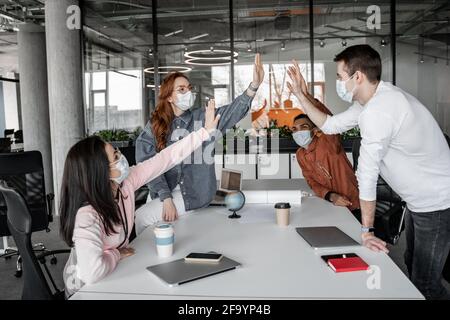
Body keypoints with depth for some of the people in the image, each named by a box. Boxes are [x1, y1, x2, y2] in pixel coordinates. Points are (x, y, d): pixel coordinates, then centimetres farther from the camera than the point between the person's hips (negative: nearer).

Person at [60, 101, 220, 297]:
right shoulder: (87, 216, -35)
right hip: (88, 289, -6)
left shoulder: (123, 184, -14)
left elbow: (166, 158, -11)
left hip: (115, 275, 6)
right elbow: (92, 272, -47)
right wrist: (116, 254, -26)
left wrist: (206, 131, -10)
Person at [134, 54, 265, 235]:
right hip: (166, 192, 3)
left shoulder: (202, 118, -4)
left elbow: (233, 111, -21)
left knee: (141, 217, -8)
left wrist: (254, 85, -38)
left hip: (195, 193, -2)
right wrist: (166, 198, -18)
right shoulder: (154, 126, -2)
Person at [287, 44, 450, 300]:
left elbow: (367, 175, -27)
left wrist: (367, 230, -21)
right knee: (413, 267, 22)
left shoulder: (377, 111, -30)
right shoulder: (372, 98, 2)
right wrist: (301, 95, 6)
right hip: (419, 201, 10)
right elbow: (331, 125, 10)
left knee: (425, 284, 1)